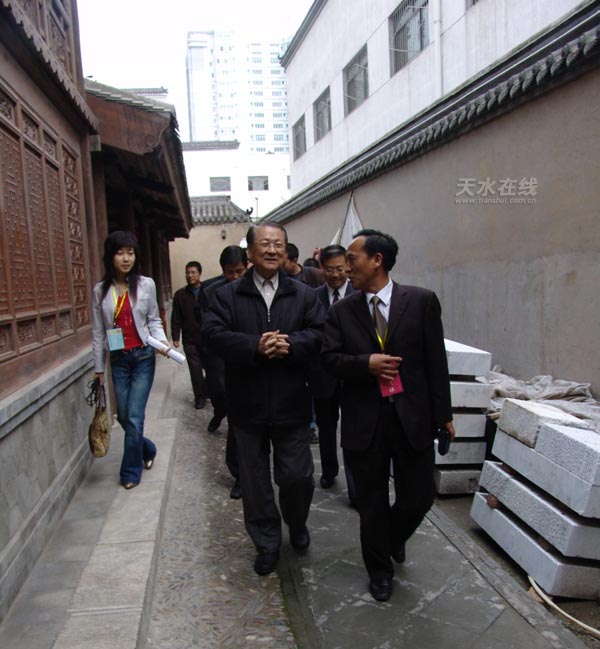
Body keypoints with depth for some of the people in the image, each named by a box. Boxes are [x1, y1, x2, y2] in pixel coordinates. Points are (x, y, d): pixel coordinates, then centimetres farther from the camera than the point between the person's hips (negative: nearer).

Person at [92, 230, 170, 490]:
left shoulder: (146, 284, -3)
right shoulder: (100, 290, 1)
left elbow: (153, 320, 6)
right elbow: (98, 332, 5)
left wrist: (162, 341, -14)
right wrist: (99, 368, 7)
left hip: (143, 357, -2)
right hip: (118, 360, 2)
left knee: (134, 417, -3)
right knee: (123, 417, 10)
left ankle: (131, 470, 17)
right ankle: (147, 450, 39)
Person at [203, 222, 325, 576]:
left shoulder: (304, 295, 4)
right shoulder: (227, 295, 1)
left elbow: (319, 333, -5)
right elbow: (215, 333, -12)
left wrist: (289, 344, -23)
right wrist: (256, 347, -24)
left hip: (292, 404, 0)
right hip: (248, 405, 0)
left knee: (298, 476, 7)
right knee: (255, 481, 12)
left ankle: (297, 524, 39)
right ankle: (267, 543, 32)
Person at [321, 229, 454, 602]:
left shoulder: (421, 301, -4)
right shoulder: (342, 311, 2)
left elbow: (436, 360, -3)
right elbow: (330, 359, -1)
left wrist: (442, 414, -2)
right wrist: (366, 363, -20)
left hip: (412, 415, 0)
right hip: (364, 419, 1)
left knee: (420, 496, 10)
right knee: (372, 502, 13)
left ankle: (394, 536, 45)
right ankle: (380, 570, 37)